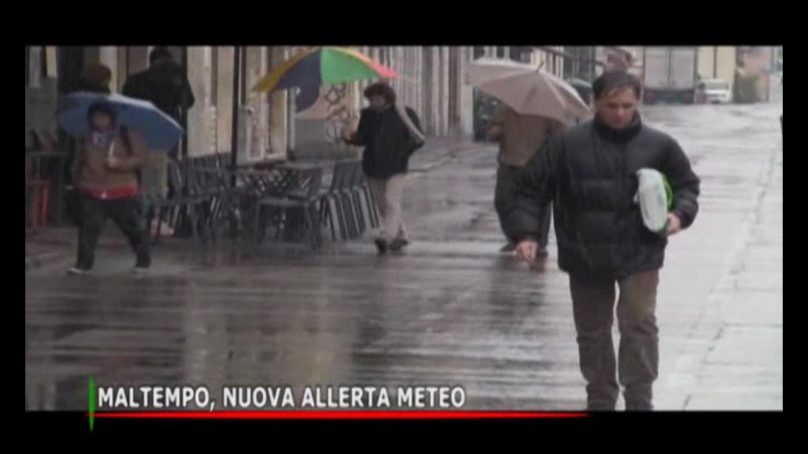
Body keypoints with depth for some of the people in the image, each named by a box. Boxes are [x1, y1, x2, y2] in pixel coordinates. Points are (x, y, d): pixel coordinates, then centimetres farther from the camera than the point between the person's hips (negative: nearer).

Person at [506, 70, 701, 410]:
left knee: (639, 325, -10)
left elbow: (686, 185, 11)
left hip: (639, 254, -1)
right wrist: (527, 233, -11)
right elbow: (533, 188, -1)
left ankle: (639, 400, 1)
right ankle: (600, 401, 27)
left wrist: (680, 214, -9)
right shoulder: (567, 144, -6)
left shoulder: (659, 146, -2)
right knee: (592, 332, 12)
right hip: (585, 255, 1)